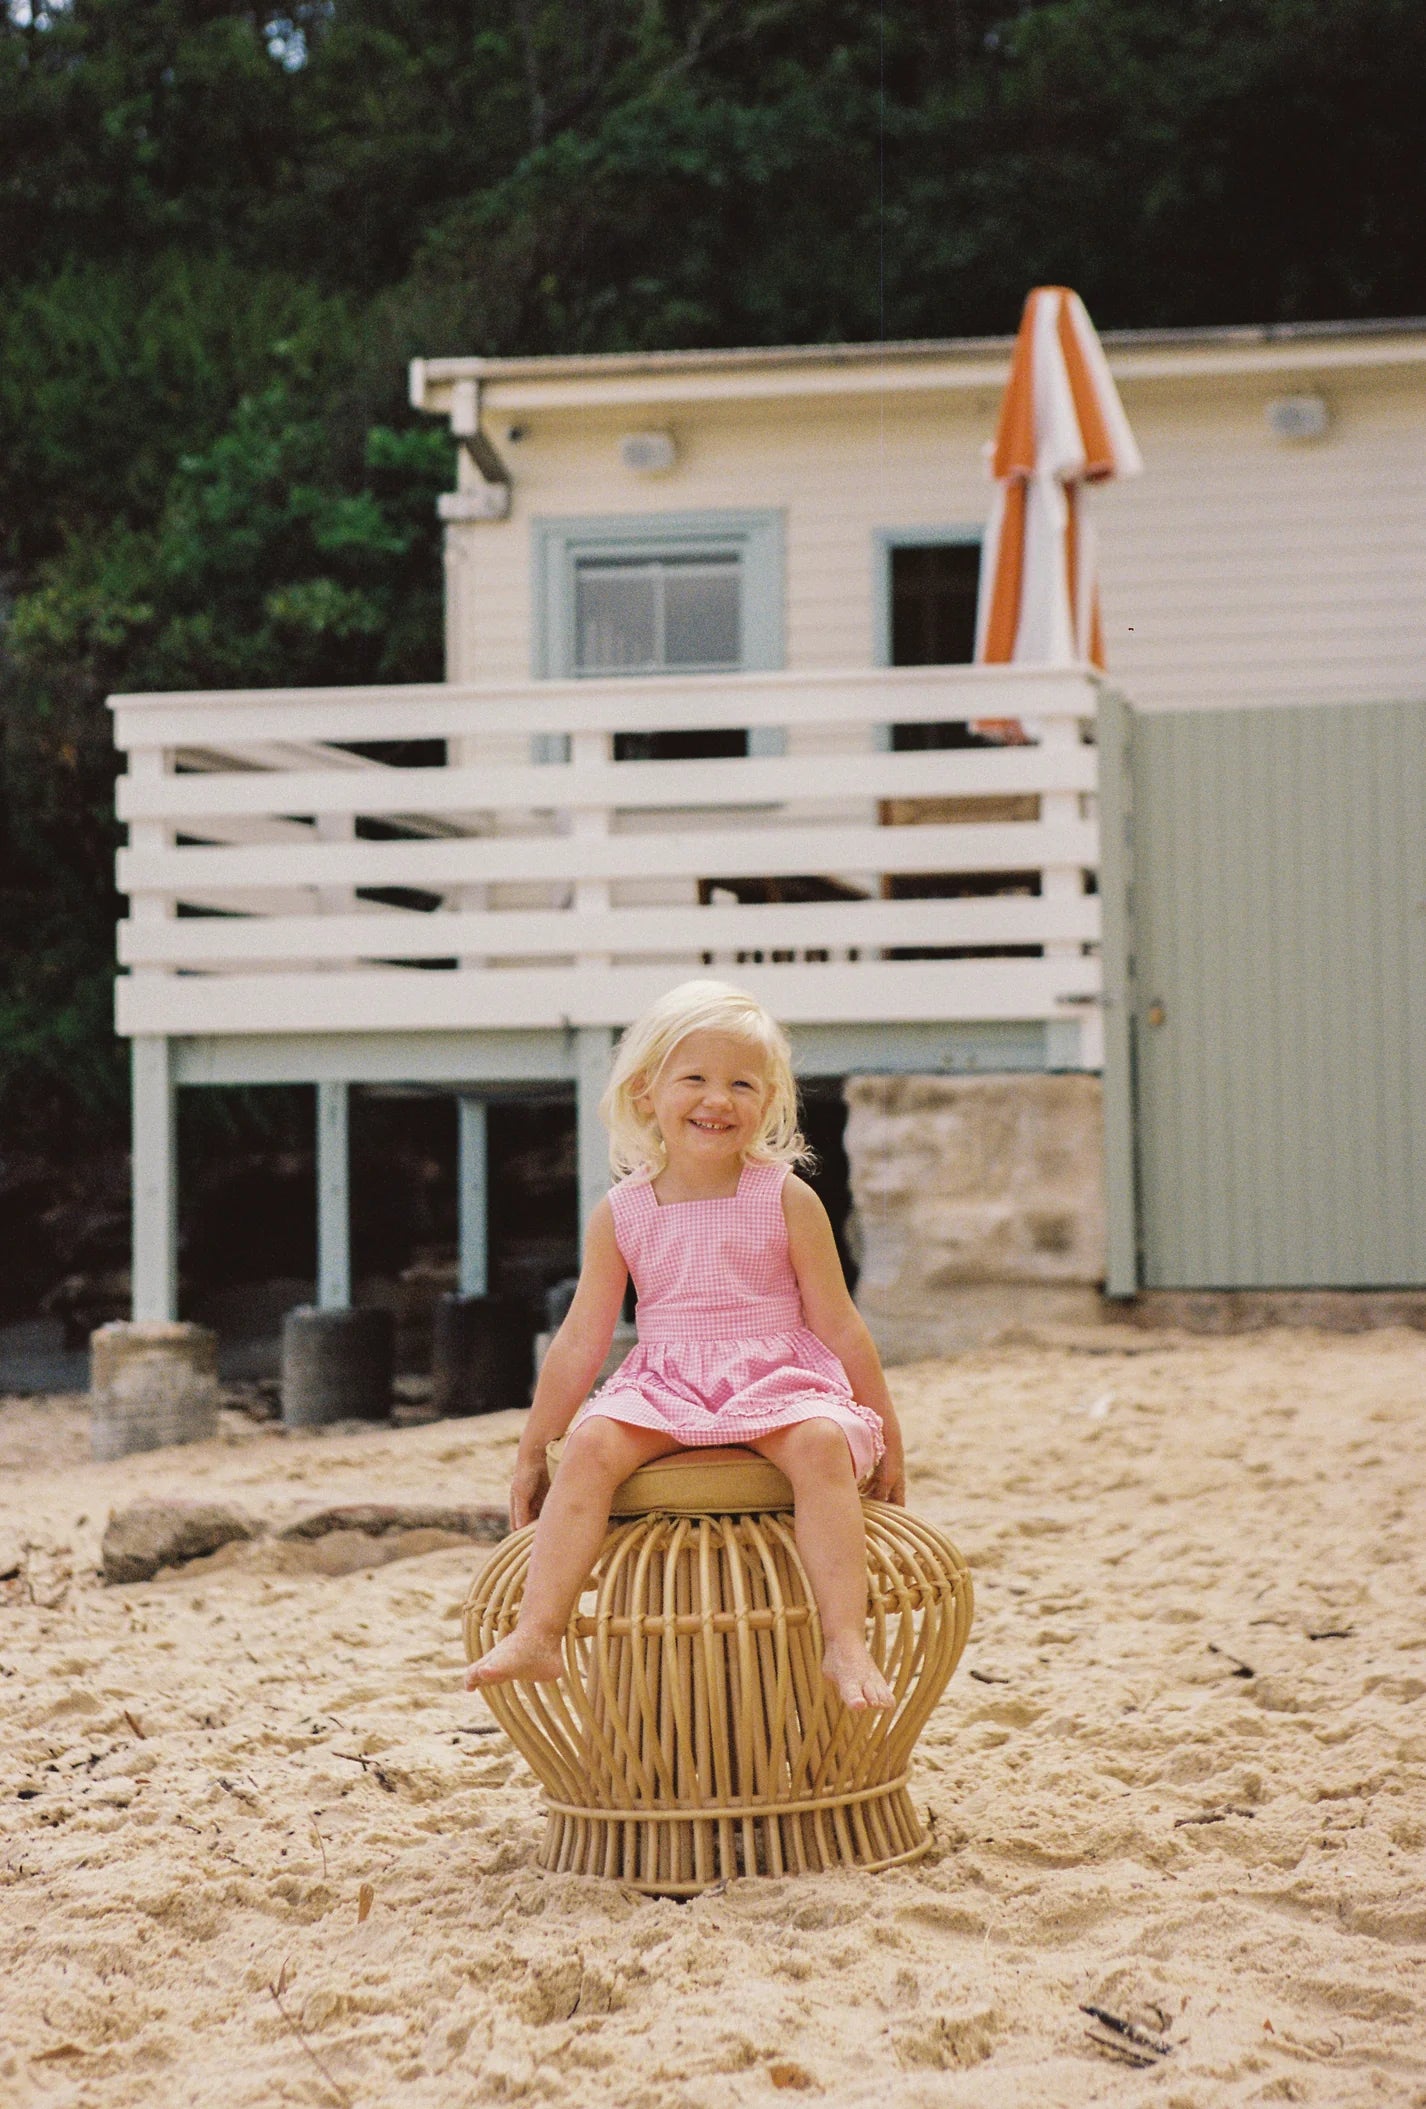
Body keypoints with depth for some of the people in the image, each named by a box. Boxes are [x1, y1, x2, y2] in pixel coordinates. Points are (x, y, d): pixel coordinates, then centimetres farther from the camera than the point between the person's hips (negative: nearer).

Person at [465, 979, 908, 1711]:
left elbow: (839, 1327, 6)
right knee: (592, 1442, -27)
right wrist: (531, 1451, 14)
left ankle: (845, 1643, -38)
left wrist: (886, 1437, 9)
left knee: (823, 1442, -33)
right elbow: (580, 1341, 11)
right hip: (664, 1386, 2)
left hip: (779, 1377, -1)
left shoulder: (786, 1200, 0)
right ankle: (537, 1633, -31)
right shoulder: (621, 1214, 4)